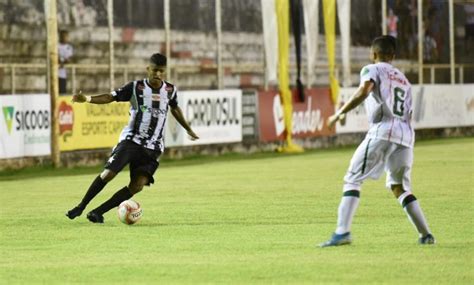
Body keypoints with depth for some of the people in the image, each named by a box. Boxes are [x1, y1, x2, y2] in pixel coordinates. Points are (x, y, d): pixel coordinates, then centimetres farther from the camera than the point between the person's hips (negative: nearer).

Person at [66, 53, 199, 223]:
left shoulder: (170, 91, 5)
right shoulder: (135, 87, -5)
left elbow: (175, 108, 25)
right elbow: (111, 97, -9)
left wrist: (188, 129, 37)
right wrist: (87, 99, -26)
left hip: (153, 147, 3)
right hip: (131, 140, -3)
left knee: (138, 185, -14)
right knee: (109, 173, -17)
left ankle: (98, 212, -7)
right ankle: (81, 207, 1)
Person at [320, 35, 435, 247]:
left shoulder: (373, 70, 8)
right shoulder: (404, 80, 28)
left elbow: (363, 91, -13)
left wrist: (340, 113, -14)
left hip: (383, 131, -6)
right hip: (406, 134, 6)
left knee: (352, 180, -4)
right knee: (400, 188, 18)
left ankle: (342, 232, -19)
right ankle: (426, 235, 10)